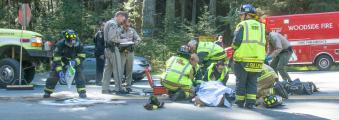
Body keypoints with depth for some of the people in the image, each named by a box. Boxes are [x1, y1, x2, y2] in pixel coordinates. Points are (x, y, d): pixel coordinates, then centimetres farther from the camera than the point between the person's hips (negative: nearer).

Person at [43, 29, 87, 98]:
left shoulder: (78, 44, -24)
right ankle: (47, 92, 4)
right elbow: (56, 59, -29)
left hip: (74, 61, 1)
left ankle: (82, 92, -10)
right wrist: (59, 70, -35)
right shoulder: (60, 44, -31)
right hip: (62, 60, -1)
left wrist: (75, 61, -37)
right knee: (54, 74, -9)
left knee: (78, 74, -16)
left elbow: (82, 56, -18)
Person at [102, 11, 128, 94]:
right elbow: (111, 37, -21)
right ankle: (119, 89, -6)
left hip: (108, 48, 10)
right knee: (117, 69, -7)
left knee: (108, 68, 11)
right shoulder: (113, 24, -12)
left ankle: (105, 88, 13)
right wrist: (120, 29, -13)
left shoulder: (109, 23, 20)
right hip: (113, 48, -10)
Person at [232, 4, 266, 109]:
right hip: (258, 58, 4)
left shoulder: (242, 25, -1)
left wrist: (234, 47, 9)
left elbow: (236, 41, -9)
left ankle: (240, 102, 14)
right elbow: (263, 43, 16)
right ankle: (250, 102, 5)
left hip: (242, 58, -4)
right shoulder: (261, 26, 15)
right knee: (252, 82, 10)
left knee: (241, 81, 8)